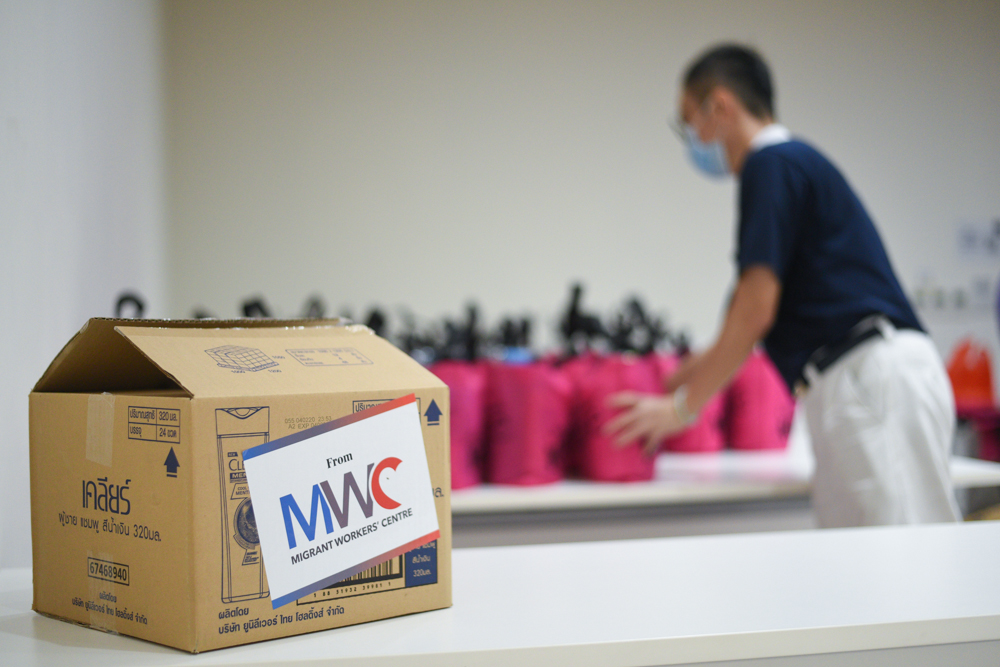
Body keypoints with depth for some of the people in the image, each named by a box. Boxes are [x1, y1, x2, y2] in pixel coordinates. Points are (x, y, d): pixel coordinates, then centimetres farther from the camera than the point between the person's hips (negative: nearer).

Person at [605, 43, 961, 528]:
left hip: (875, 381, -10)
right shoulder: (794, 162, 23)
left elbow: (755, 312, -12)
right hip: (861, 385, 10)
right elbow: (752, 314, 30)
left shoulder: (773, 165, -6)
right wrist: (677, 382, 35)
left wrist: (682, 407, -2)